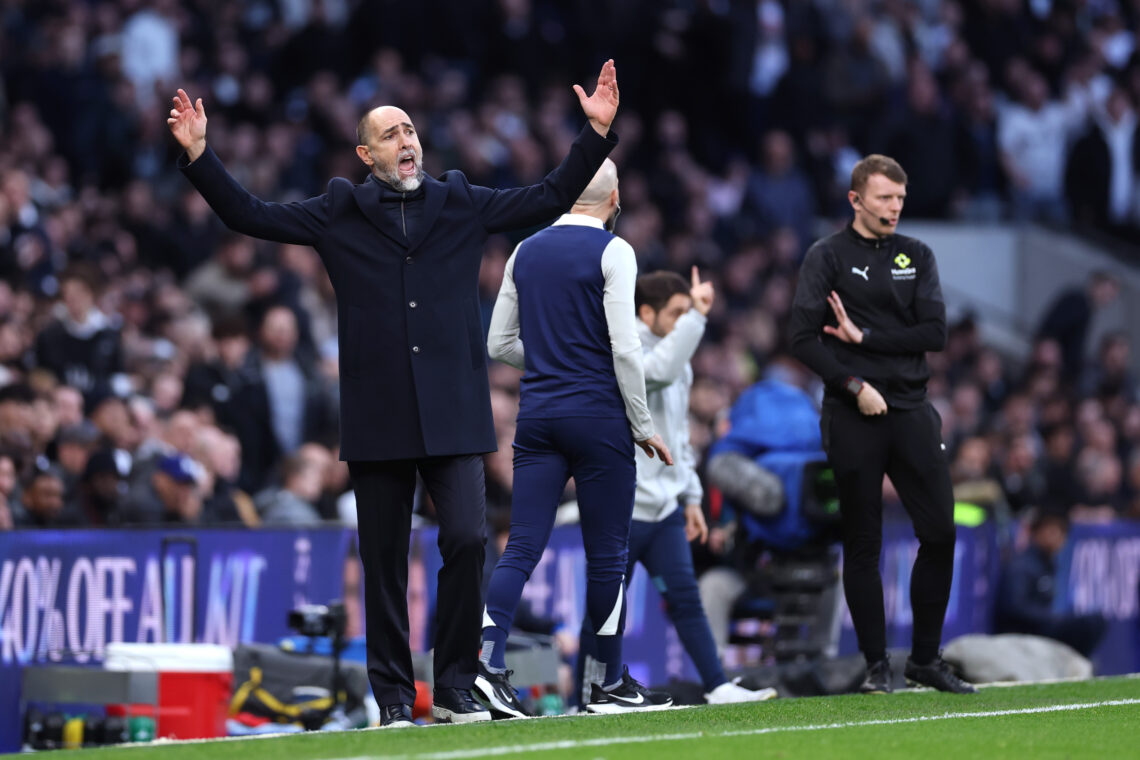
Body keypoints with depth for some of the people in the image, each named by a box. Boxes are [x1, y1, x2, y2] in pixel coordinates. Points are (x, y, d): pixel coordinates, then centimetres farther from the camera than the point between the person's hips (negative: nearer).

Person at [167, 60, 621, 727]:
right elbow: (249, 215, 8)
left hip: (454, 415, 0)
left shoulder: (463, 205, 11)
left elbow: (551, 198, 14)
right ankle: (395, 698, 10)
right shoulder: (340, 214, 8)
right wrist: (198, 155, -2)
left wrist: (597, 133, 5)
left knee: (467, 540, -11)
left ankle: (456, 689, 0)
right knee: (385, 563, 3)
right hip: (378, 420, 0)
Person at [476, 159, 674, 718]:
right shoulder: (612, 253, -7)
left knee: (521, 547, -1)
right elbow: (624, 348, -13)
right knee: (607, 554, 5)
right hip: (598, 416, -5)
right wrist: (643, 426, -4)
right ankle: (611, 684, 13)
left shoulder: (526, 253, 10)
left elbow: (500, 345, 14)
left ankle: (488, 660, -20)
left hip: (537, 417, 5)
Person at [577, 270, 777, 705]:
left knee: (684, 597, 0)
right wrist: (697, 317, -29)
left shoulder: (677, 366, 16)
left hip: (664, 507, 7)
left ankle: (717, 686, -2)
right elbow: (661, 369, -34)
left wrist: (691, 497, 21)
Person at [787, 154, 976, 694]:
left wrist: (864, 336, -7)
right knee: (862, 543, 0)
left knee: (939, 532, -2)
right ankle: (876, 664, 8)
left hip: (911, 411, 3)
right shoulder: (828, 256, 2)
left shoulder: (918, 257, 13)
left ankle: (926, 658, 9)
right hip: (852, 416, -3)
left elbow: (934, 334, 1)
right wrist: (854, 385, -14)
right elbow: (803, 338, -6)